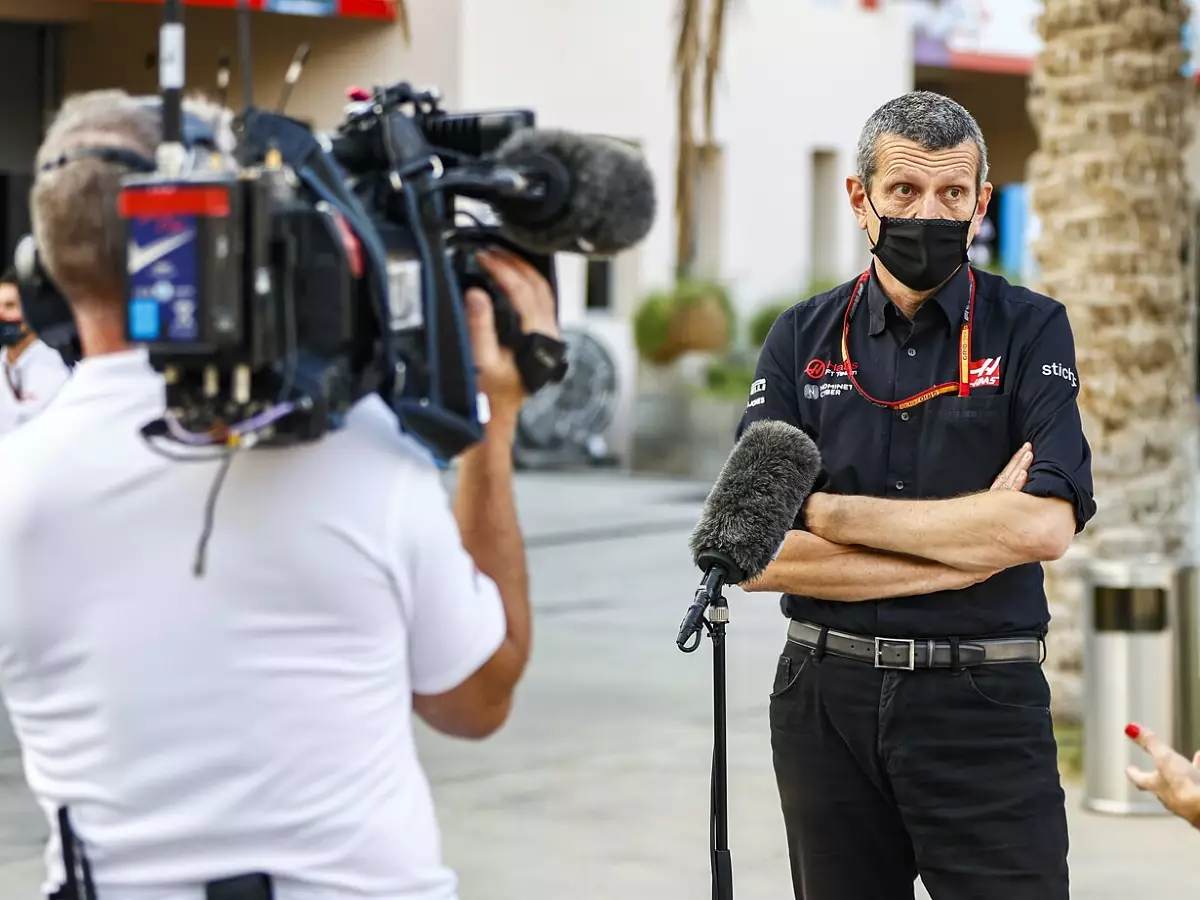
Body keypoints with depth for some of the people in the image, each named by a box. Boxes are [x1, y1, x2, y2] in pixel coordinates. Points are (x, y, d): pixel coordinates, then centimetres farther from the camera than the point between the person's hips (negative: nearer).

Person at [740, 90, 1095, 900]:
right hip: (828, 701, 2)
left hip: (984, 708, -2)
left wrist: (826, 512, -11)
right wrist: (969, 546, -11)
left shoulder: (1030, 331, -1)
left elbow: (1045, 527, -16)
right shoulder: (800, 340, 4)